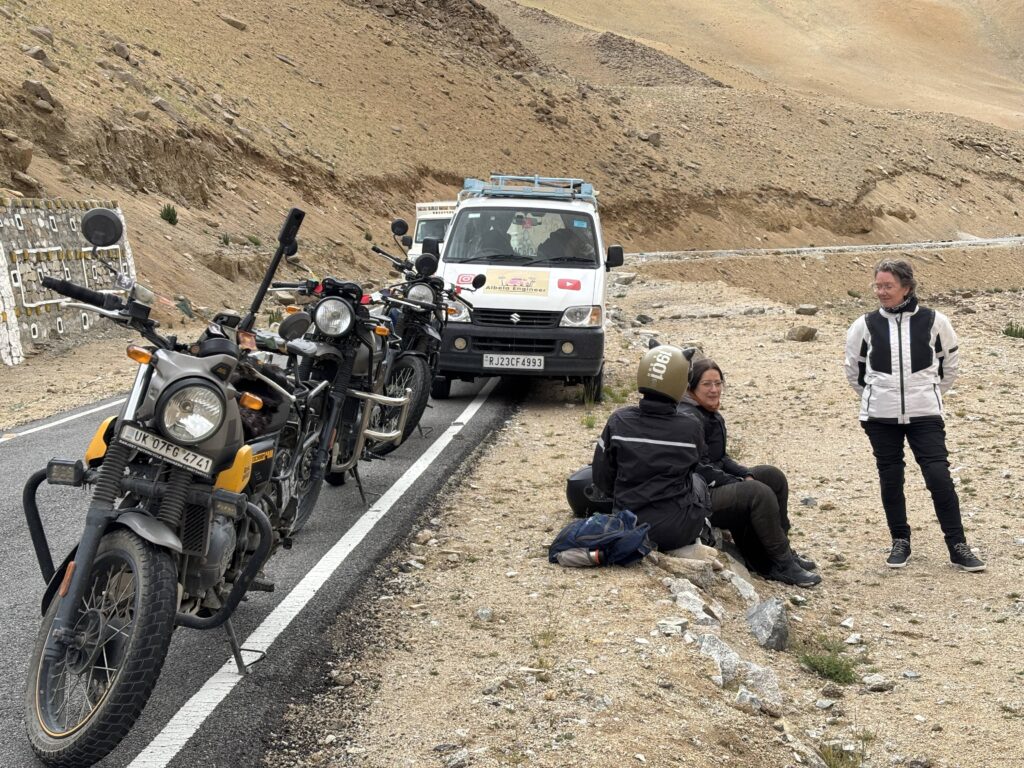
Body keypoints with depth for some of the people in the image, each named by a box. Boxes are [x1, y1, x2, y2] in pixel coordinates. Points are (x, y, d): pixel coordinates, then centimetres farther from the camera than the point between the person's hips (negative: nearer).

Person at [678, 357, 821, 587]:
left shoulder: (714, 417, 14)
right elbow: (700, 470, -22)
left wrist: (747, 475, 0)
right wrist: (740, 483, -16)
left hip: (718, 485, 11)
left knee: (773, 476, 5)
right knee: (759, 493, -25)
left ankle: (782, 550, 7)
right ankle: (782, 564, -14)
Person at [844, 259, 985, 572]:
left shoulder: (934, 322, -3)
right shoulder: (865, 325, -1)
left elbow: (950, 362, 13)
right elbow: (854, 369, 15)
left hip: (925, 415, -1)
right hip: (880, 417, 1)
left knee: (939, 476, -7)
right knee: (890, 479, 7)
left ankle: (958, 546, 2)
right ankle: (900, 542, 22)